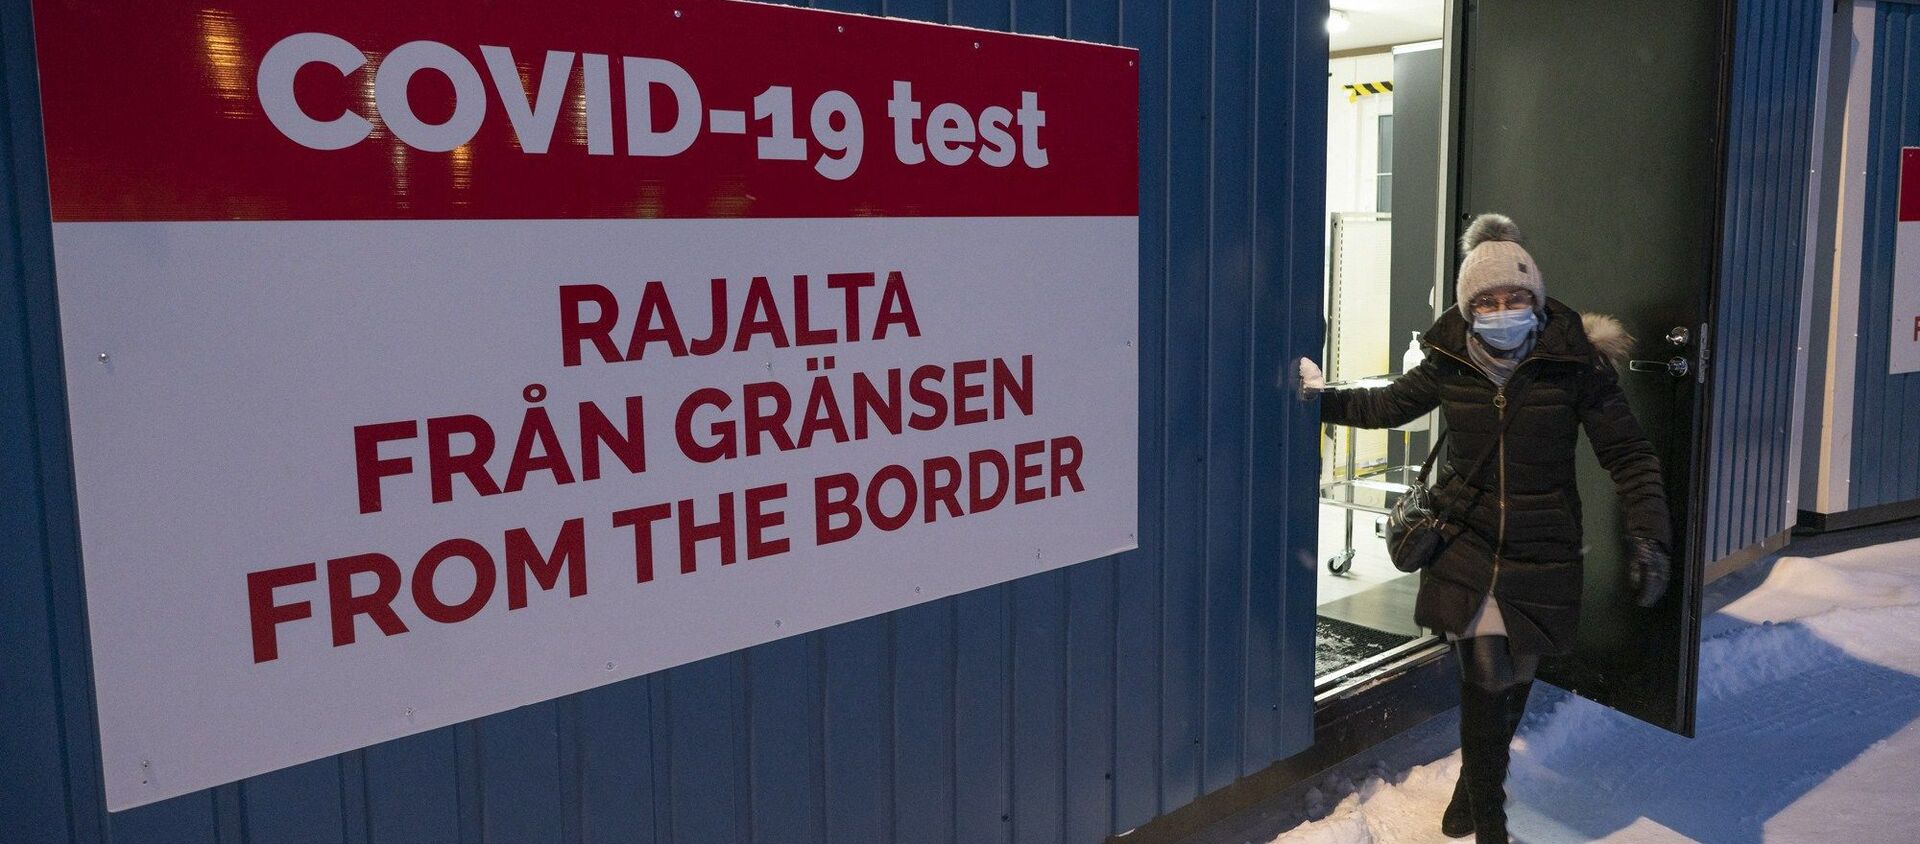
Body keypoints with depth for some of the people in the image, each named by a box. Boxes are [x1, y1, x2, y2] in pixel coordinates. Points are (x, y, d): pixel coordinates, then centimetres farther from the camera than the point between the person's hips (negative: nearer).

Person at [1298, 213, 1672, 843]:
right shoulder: (1450, 364, -4)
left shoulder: (1576, 365, -11)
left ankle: (1475, 784, 42)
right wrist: (1319, 396, 7)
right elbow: (1389, 404, 14)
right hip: (1467, 543, 0)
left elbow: (1628, 455, -6)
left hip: (1541, 554, 0)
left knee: (1513, 677, 13)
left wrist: (1648, 538, -14)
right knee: (1484, 682, -5)